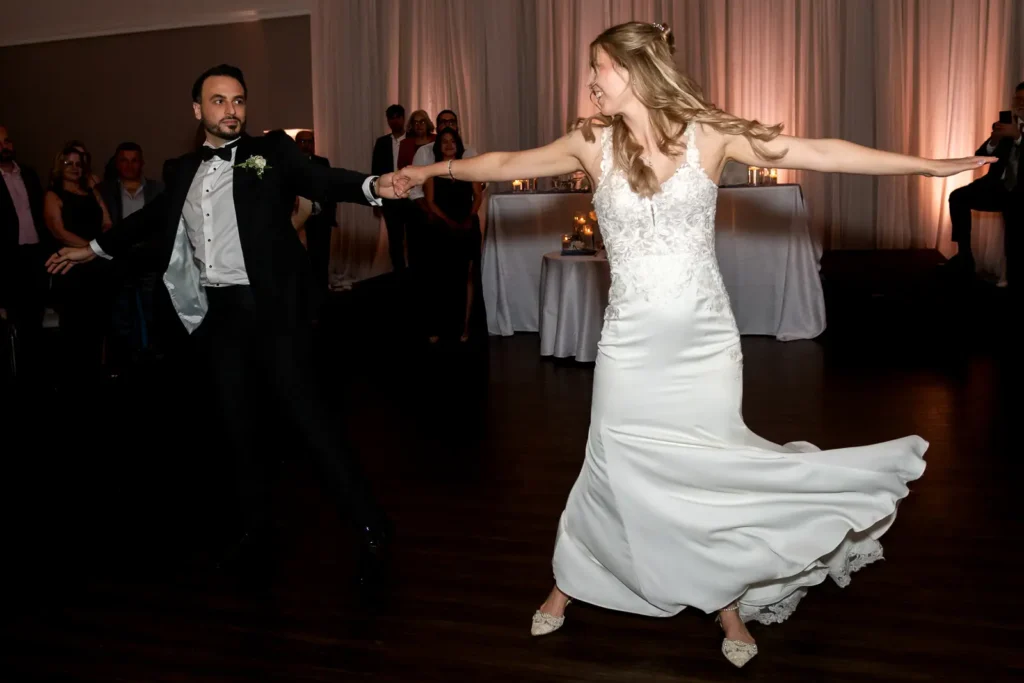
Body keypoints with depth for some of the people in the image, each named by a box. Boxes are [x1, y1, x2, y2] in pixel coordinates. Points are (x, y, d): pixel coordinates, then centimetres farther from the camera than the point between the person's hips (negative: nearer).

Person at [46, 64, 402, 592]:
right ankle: (255, 525, 27)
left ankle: (370, 528, -3)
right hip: (220, 310, 6)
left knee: (298, 406, -11)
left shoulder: (272, 152, 0)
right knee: (236, 417, 11)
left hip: (272, 304, -6)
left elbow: (318, 178, -16)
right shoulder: (186, 171, 14)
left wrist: (371, 187, -36)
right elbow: (154, 215, 28)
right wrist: (94, 249, 39)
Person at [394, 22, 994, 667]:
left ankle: (727, 601, 28)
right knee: (616, 468, 7)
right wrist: (433, 169, 20)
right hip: (632, 342, 1)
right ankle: (568, 584, 29)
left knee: (713, 467, 8)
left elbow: (816, 152, -5)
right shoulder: (594, 142, 1)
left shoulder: (710, 133, -5)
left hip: (705, 340, -1)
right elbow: (508, 164, 12)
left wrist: (928, 164, -6)